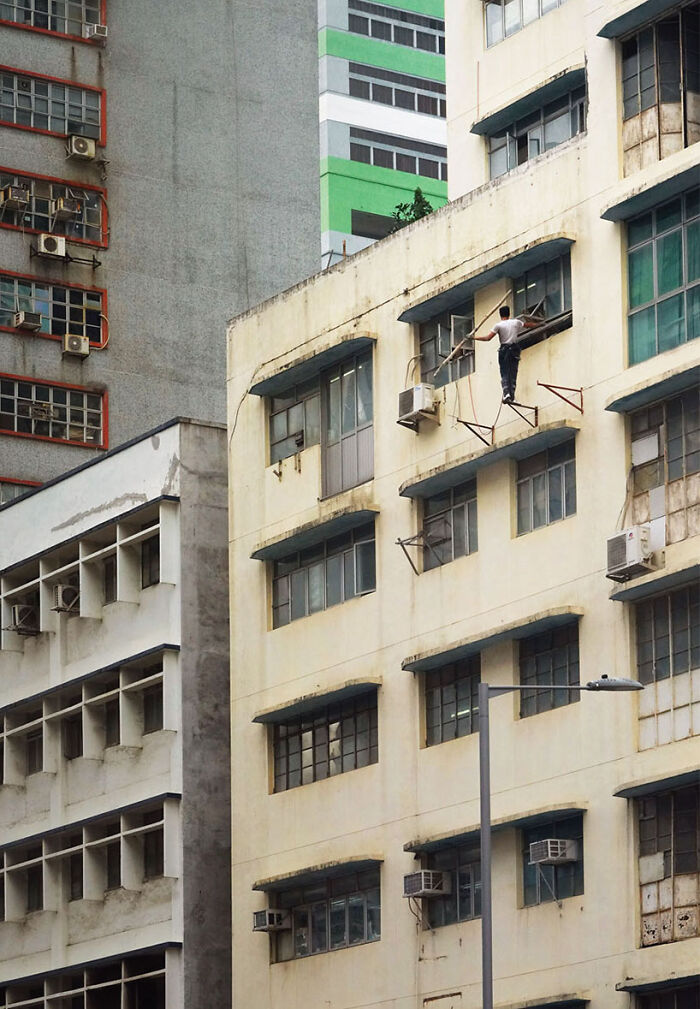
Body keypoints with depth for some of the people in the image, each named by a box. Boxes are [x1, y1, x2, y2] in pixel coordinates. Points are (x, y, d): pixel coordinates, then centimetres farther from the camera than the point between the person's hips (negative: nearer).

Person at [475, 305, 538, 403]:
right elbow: (529, 325, 22)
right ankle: (512, 396, -4)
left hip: (504, 349, -2)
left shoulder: (498, 325, -3)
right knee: (513, 374, 3)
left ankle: (506, 393, -23)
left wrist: (474, 337, 1)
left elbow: (488, 338, -9)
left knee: (504, 374, -3)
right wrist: (538, 324, 41)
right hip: (514, 348, 2)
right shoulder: (516, 322, 6)